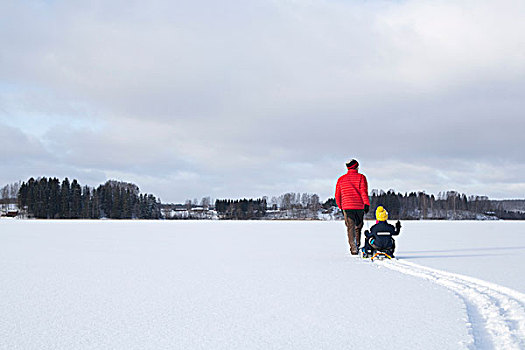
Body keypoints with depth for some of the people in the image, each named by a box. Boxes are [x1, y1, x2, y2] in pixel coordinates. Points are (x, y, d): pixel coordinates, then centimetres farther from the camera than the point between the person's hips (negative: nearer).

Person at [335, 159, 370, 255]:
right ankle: (357, 245, 20)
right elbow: (364, 191, -11)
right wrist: (366, 204, -11)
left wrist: (340, 207, 22)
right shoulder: (361, 177, 1)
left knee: (350, 227, 0)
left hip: (347, 207, 1)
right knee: (358, 226, 19)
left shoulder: (341, 179, 10)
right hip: (360, 206, -1)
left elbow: (337, 195, 12)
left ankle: (353, 248, -10)